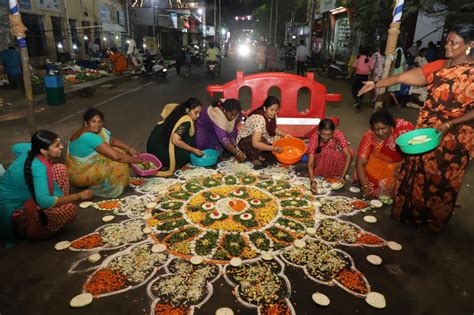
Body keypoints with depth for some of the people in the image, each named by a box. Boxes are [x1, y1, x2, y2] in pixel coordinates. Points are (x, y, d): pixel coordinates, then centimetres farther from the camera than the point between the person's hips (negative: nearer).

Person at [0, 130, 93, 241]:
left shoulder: (30, 150, -7)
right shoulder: (38, 168, -33)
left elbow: (16, 147, 18)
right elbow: (44, 202, -41)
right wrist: (79, 196, -33)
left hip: (21, 198, 9)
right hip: (12, 213, -9)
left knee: (60, 169, 1)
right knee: (70, 209, -28)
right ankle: (30, 231, -3)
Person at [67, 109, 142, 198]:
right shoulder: (88, 137, -30)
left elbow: (113, 140, 10)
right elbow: (116, 156, -34)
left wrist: (129, 149, -5)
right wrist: (134, 159, -22)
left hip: (91, 164, 9)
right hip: (80, 174, -9)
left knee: (122, 152, 4)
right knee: (119, 166, -23)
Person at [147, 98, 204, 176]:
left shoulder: (179, 111, 3)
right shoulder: (186, 122, -21)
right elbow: (175, 140, -29)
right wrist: (193, 150, -19)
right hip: (158, 150, -8)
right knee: (186, 153, -3)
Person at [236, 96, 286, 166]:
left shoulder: (272, 115, -11)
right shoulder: (259, 119, -34)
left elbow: (273, 129, 11)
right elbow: (255, 143, -42)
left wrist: (283, 134, -8)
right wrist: (274, 148, -40)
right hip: (244, 141, -8)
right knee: (263, 141, -35)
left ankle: (258, 154, 6)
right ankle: (252, 156, -6)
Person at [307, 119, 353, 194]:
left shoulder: (338, 134, -29)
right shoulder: (314, 138, -31)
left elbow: (348, 155, -30)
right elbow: (310, 163, -35)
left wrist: (342, 176, -38)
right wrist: (312, 181, -49)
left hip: (335, 158, 2)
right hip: (320, 159, -1)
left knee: (350, 152, -28)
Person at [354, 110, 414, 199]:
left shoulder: (403, 127, -24)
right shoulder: (370, 136, -23)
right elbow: (360, 163, -24)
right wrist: (365, 186, -33)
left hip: (401, 163, -2)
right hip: (379, 164, 2)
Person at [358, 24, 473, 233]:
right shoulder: (439, 66, 3)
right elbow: (405, 77, -4)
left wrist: (449, 125, -24)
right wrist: (376, 83, -11)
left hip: (454, 137, -5)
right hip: (425, 130, 5)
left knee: (439, 180, 9)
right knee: (417, 173, 14)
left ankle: (431, 221, 30)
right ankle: (409, 212, 33)